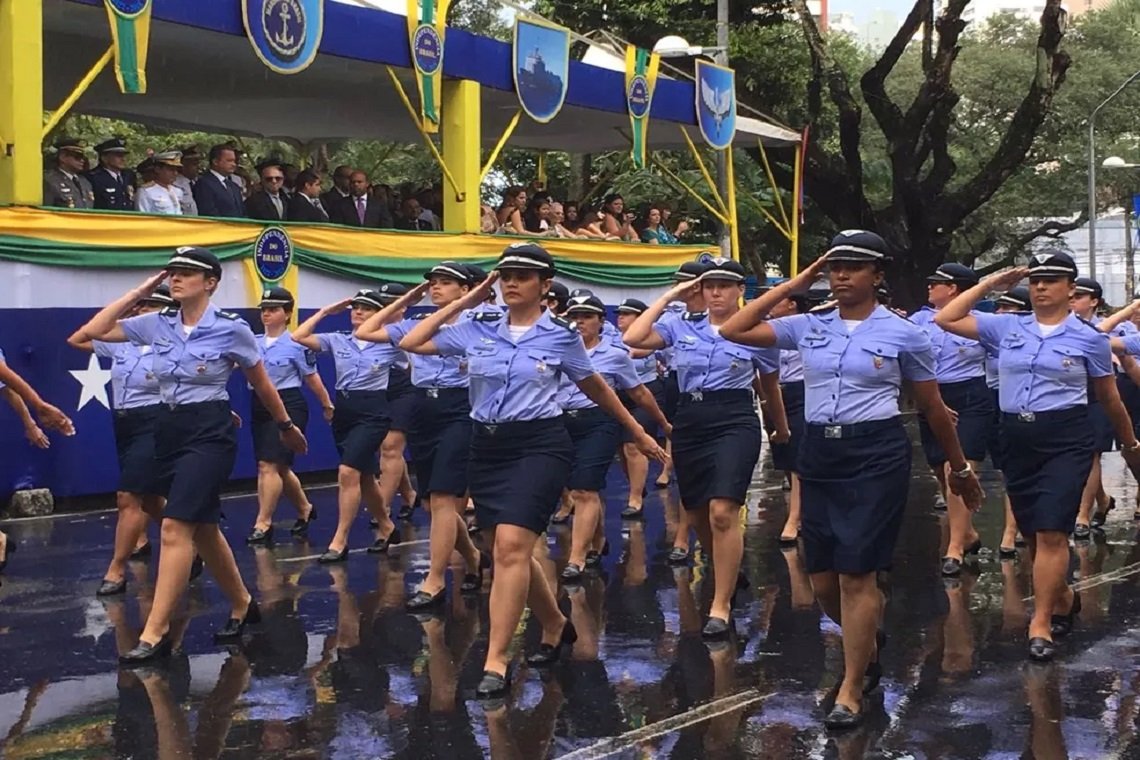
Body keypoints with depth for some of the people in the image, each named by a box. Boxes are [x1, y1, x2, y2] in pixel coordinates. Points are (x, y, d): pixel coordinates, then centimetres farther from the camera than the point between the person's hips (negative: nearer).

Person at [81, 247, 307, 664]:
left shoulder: (232, 329, -8)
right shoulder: (158, 324, 4)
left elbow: (262, 385, 5)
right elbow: (95, 331, 3)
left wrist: (286, 427, 16)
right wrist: (139, 292, 1)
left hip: (210, 433, -6)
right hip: (167, 431, 6)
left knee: (175, 527, -16)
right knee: (202, 528, 15)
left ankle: (155, 633, -15)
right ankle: (242, 605, 34)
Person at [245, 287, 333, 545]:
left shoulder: (296, 344, -7)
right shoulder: (253, 342, 7)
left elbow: (312, 379, 0)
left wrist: (328, 406, 8)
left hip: (288, 407, -6)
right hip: (260, 408, 6)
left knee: (269, 465, -13)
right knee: (280, 468, 15)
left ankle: (263, 523, -7)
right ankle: (305, 509, 36)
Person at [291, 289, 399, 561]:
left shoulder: (389, 342, -2)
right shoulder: (337, 340, 7)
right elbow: (298, 337, -1)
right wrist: (325, 311, 2)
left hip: (372, 412, -5)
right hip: (343, 410, 5)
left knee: (348, 472, -18)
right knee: (363, 476, 15)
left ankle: (339, 542, -13)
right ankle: (386, 527, 36)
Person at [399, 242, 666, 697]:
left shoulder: (562, 336, -1)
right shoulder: (478, 330, 6)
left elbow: (596, 389, 12)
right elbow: (411, 343, 6)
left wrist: (639, 434, 18)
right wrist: (463, 302, 7)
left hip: (539, 446, -5)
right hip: (486, 447, 5)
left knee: (511, 547, -20)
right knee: (511, 552, 13)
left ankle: (496, 661, -18)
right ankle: (556, 626, 38)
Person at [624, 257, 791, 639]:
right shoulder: (682, 326, 7)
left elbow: (770, 388, 15)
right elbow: (632, 338, -7)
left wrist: (781, 428, 28)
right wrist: (668, 297, -1)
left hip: (734, 424, -4)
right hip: (689, 424, 4)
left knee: (722, 512, -19)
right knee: (698, 516, 13)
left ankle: (721, 606, -13)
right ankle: (729, 572, 42)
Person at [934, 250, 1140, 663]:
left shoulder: (1089, 337, 0)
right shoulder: (1007, 327, 6)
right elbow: (946, 319, 3)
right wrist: (989, 284, 3)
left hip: (1066, 442, -4)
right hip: (1016, 440, 4)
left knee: (1051, 533, -13)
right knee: (1032, 535, 12)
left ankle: (1040, 624, -8)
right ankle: (1062, 598, 36)